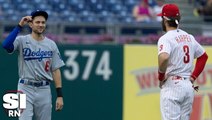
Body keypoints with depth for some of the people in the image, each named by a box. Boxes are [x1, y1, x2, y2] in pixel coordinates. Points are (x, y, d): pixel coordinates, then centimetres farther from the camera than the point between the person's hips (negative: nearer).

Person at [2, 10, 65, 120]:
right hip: (26, 89, -3)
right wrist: (20, 26, -24)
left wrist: (60, 95, -1)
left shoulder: (51, 45, 5)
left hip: (44, 90, 3)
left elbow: (56, 70, 5)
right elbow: (6, 45, -25)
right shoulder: (22, 41, -4)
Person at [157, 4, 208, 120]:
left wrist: (161, 76, -14)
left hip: (172, 85, -7)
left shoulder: (165, 38, -11)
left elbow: (164, 57, -30)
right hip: (189, 86, 7)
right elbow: (203, 56, 23)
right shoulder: (189, 37, 13)